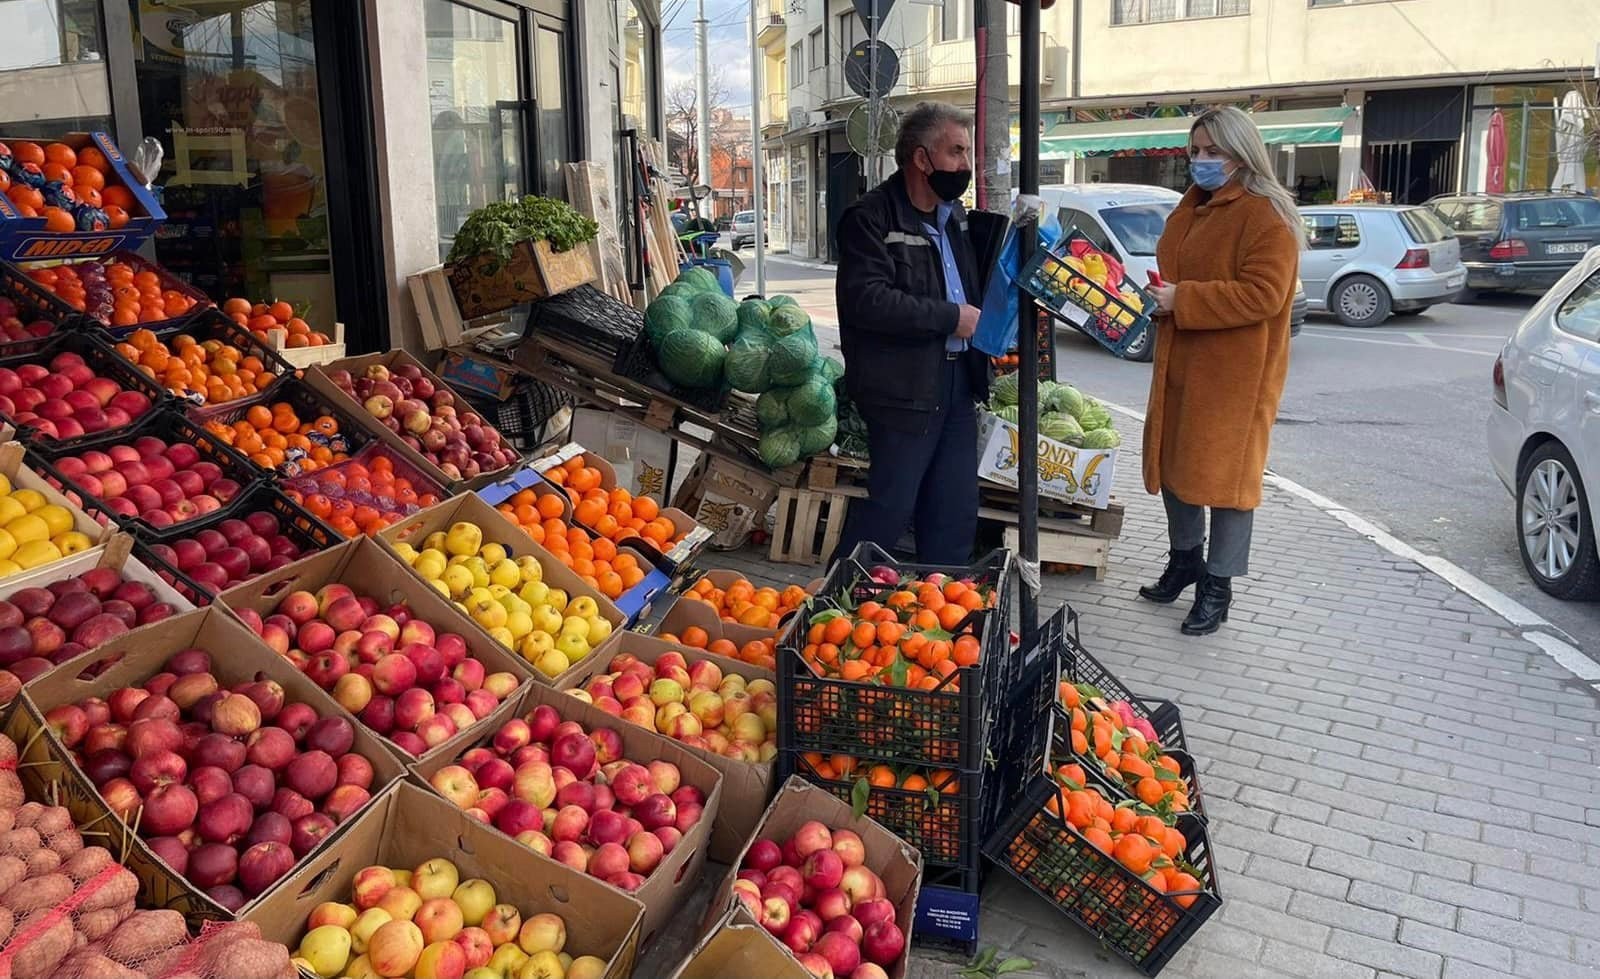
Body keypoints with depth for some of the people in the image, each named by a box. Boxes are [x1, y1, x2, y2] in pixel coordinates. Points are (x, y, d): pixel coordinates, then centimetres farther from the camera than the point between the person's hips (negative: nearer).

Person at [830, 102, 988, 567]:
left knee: (956, 512, 12)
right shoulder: (870, 217, -11)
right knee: (889, 509, -3)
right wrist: (950, 317, -19)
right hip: (904, 387, -8)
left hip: (956, 379, 8)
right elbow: (867, 299, -25)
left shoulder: (953, 215, 16)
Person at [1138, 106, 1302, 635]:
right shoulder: (1192, 207, 13)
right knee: (1173, 461, 15)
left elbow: (1262, 294, -22)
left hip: (1233, 372, -8)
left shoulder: (1266, 216, -13)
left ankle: (1217, 585, 12)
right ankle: (1184, 558, 35)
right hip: (1181, 362, 8)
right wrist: (1158, 296, 2)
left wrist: (1181, 299, -23)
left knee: (1226, 472, 0)